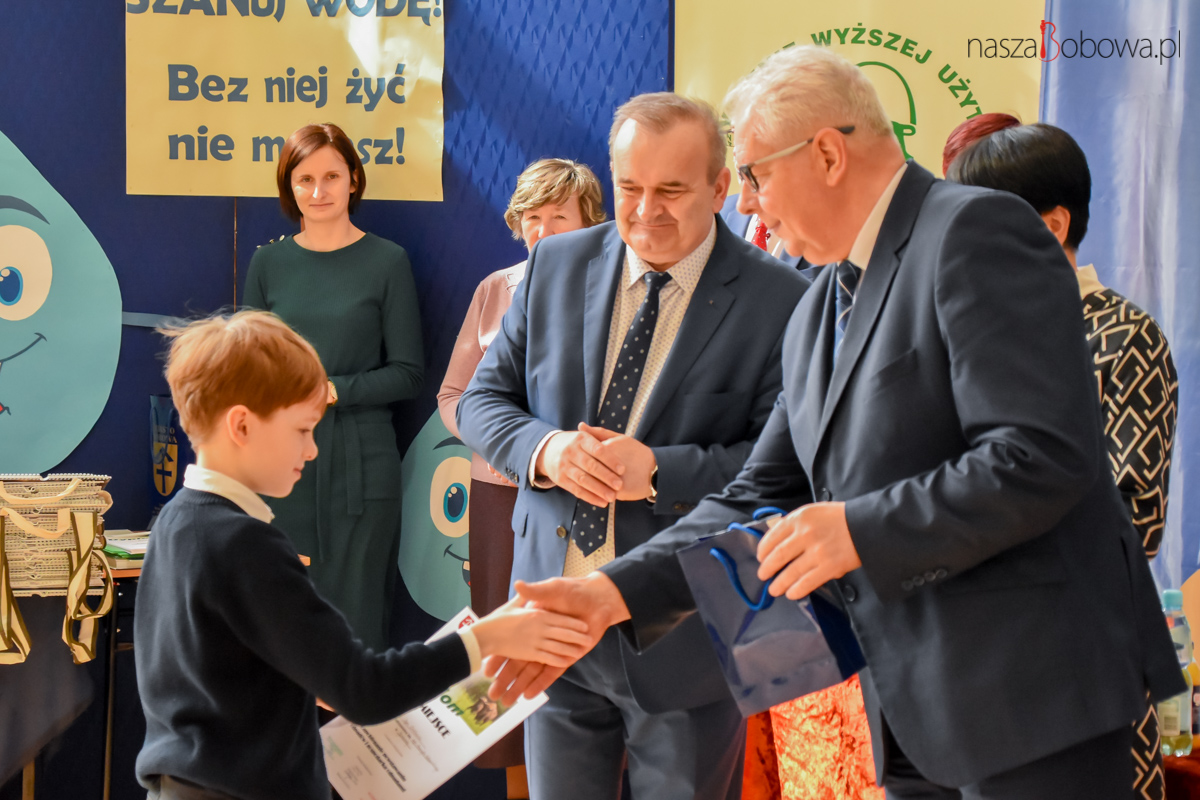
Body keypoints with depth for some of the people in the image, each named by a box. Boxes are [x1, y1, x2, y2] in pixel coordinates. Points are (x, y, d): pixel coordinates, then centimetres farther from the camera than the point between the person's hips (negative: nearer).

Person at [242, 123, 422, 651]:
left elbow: (407, 373, 0)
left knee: (355, 618, -1)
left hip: (359, 466, -2)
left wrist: (334, 390, -12)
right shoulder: (268, 262, 9)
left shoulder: (387, 261, 2)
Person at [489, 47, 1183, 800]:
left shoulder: (976, 232, -13)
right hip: (916, 711, 9)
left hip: (1035, 691, -8)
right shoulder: (816, 315, 15)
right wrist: (612, 593, 2)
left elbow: (1041, 457, -21)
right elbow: (761, 500, 14)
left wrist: (861, 530, -17)